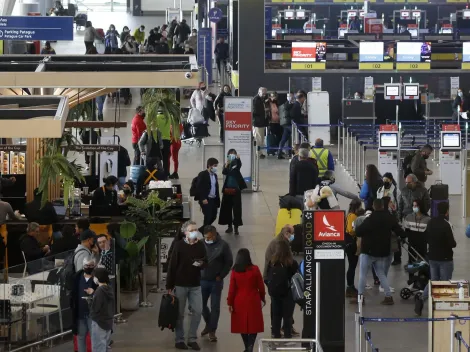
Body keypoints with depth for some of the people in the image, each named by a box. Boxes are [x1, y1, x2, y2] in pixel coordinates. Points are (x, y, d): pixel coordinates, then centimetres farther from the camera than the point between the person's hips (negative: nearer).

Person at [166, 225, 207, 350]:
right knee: (180, 314, 4)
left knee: (198, 311, -1)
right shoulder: (179, 245, -8)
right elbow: (172, 266, -8)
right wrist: (169, 285, -9)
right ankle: (179, 340, 13)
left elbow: (206, 262, 10)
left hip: (195, 285, 3)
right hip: (180, 284, -3)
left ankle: (192, 339, 12)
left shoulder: (200, 245, 3)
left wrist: (201, 264, -16)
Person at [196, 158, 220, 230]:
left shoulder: (215, 175, 14)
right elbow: (199, 187, -14)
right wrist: (203, 199, -19)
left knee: (213, 216, 9)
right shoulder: (202, 174, -9)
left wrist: (217, 199, 10)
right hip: (206, 200, -8)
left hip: (213, 199, 8)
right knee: (208, 216, -9)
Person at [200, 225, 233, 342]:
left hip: (216, 281, -3)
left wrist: (220, 276, -6)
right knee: (201, 305, 10)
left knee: (215, 307, 2)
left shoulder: (223, 245, -7)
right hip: (202, 280, 3)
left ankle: (212, 331, 11)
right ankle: (208, 324, 34)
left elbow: (229, 262, -2)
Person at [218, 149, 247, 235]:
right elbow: (224, 172, -11)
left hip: (236, 189, -3)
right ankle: (229, 226, 18)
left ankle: (236, 227, -1)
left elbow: (239, 165, -24)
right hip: (227, 188, 3)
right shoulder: (227, 164, 4)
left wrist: (238, 159, -41)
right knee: (227, 207, 7)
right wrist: (226, 165, -27)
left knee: (236, 208, -3)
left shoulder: (236, 163, -2)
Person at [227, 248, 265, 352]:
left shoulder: (234, 271, -5)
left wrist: (230, 302, 4)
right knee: (254, 324, 3)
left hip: (240, 302, 2)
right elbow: (260, 286, -2)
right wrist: (263, 298, 14)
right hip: (253, 301, -1)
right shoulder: (255, 269, -8)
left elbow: (232, 288, -4)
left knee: (242, 324, 13)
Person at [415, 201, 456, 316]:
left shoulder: (431, 222, 1)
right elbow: (452, 243, -21)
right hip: (445, 258, -6)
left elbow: (426, 239, 10)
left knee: (433, 281, 16)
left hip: (432, 257, 6)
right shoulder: (447, 225, -20)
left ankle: (421, 300, -1)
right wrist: (454, 244, 0)